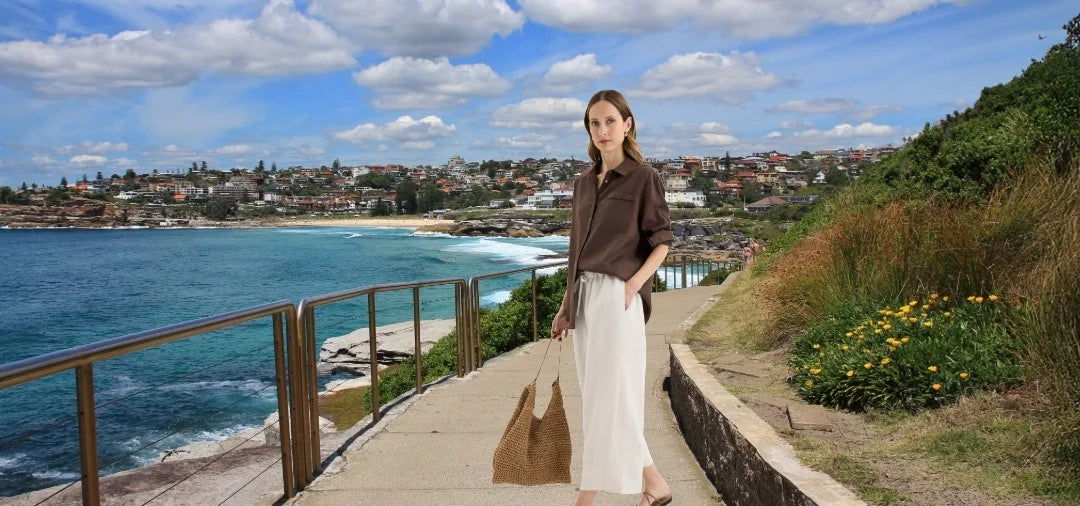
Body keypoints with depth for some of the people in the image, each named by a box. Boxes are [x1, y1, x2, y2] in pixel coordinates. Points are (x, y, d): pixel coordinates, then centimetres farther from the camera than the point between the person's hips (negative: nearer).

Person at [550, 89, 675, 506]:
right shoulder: (584, 182, 15)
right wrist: (566, 307, 14)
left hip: (616, 297, -7)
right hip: (584, 298, 7)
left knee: (607, 396, -4)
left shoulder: (643, 178, -3)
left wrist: (631, 286, -18)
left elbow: (661, 242, -4)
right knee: (598, 396, 10)